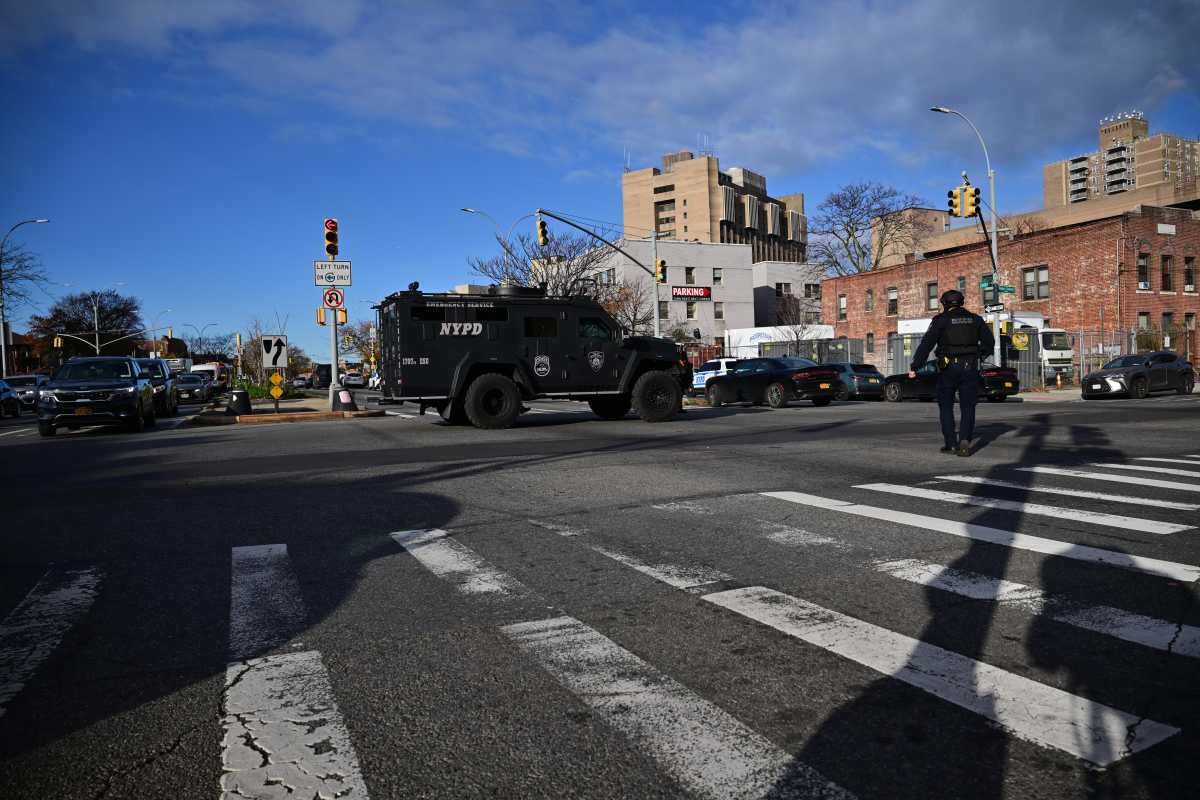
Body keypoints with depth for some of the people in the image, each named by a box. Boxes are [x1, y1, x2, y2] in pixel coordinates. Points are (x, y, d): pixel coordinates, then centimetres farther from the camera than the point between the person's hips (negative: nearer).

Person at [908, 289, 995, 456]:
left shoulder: (941, 320, -3)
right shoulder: (975, 319, 9)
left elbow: (926, 344, -11)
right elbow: (989, 342, 11)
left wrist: (914, 367, -13)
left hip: (948, 368, -2)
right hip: (970, 367, 3)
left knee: (946, 406, 10)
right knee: (967, 407, 6)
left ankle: (951, 443, 7)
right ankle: (965, 440, -12)